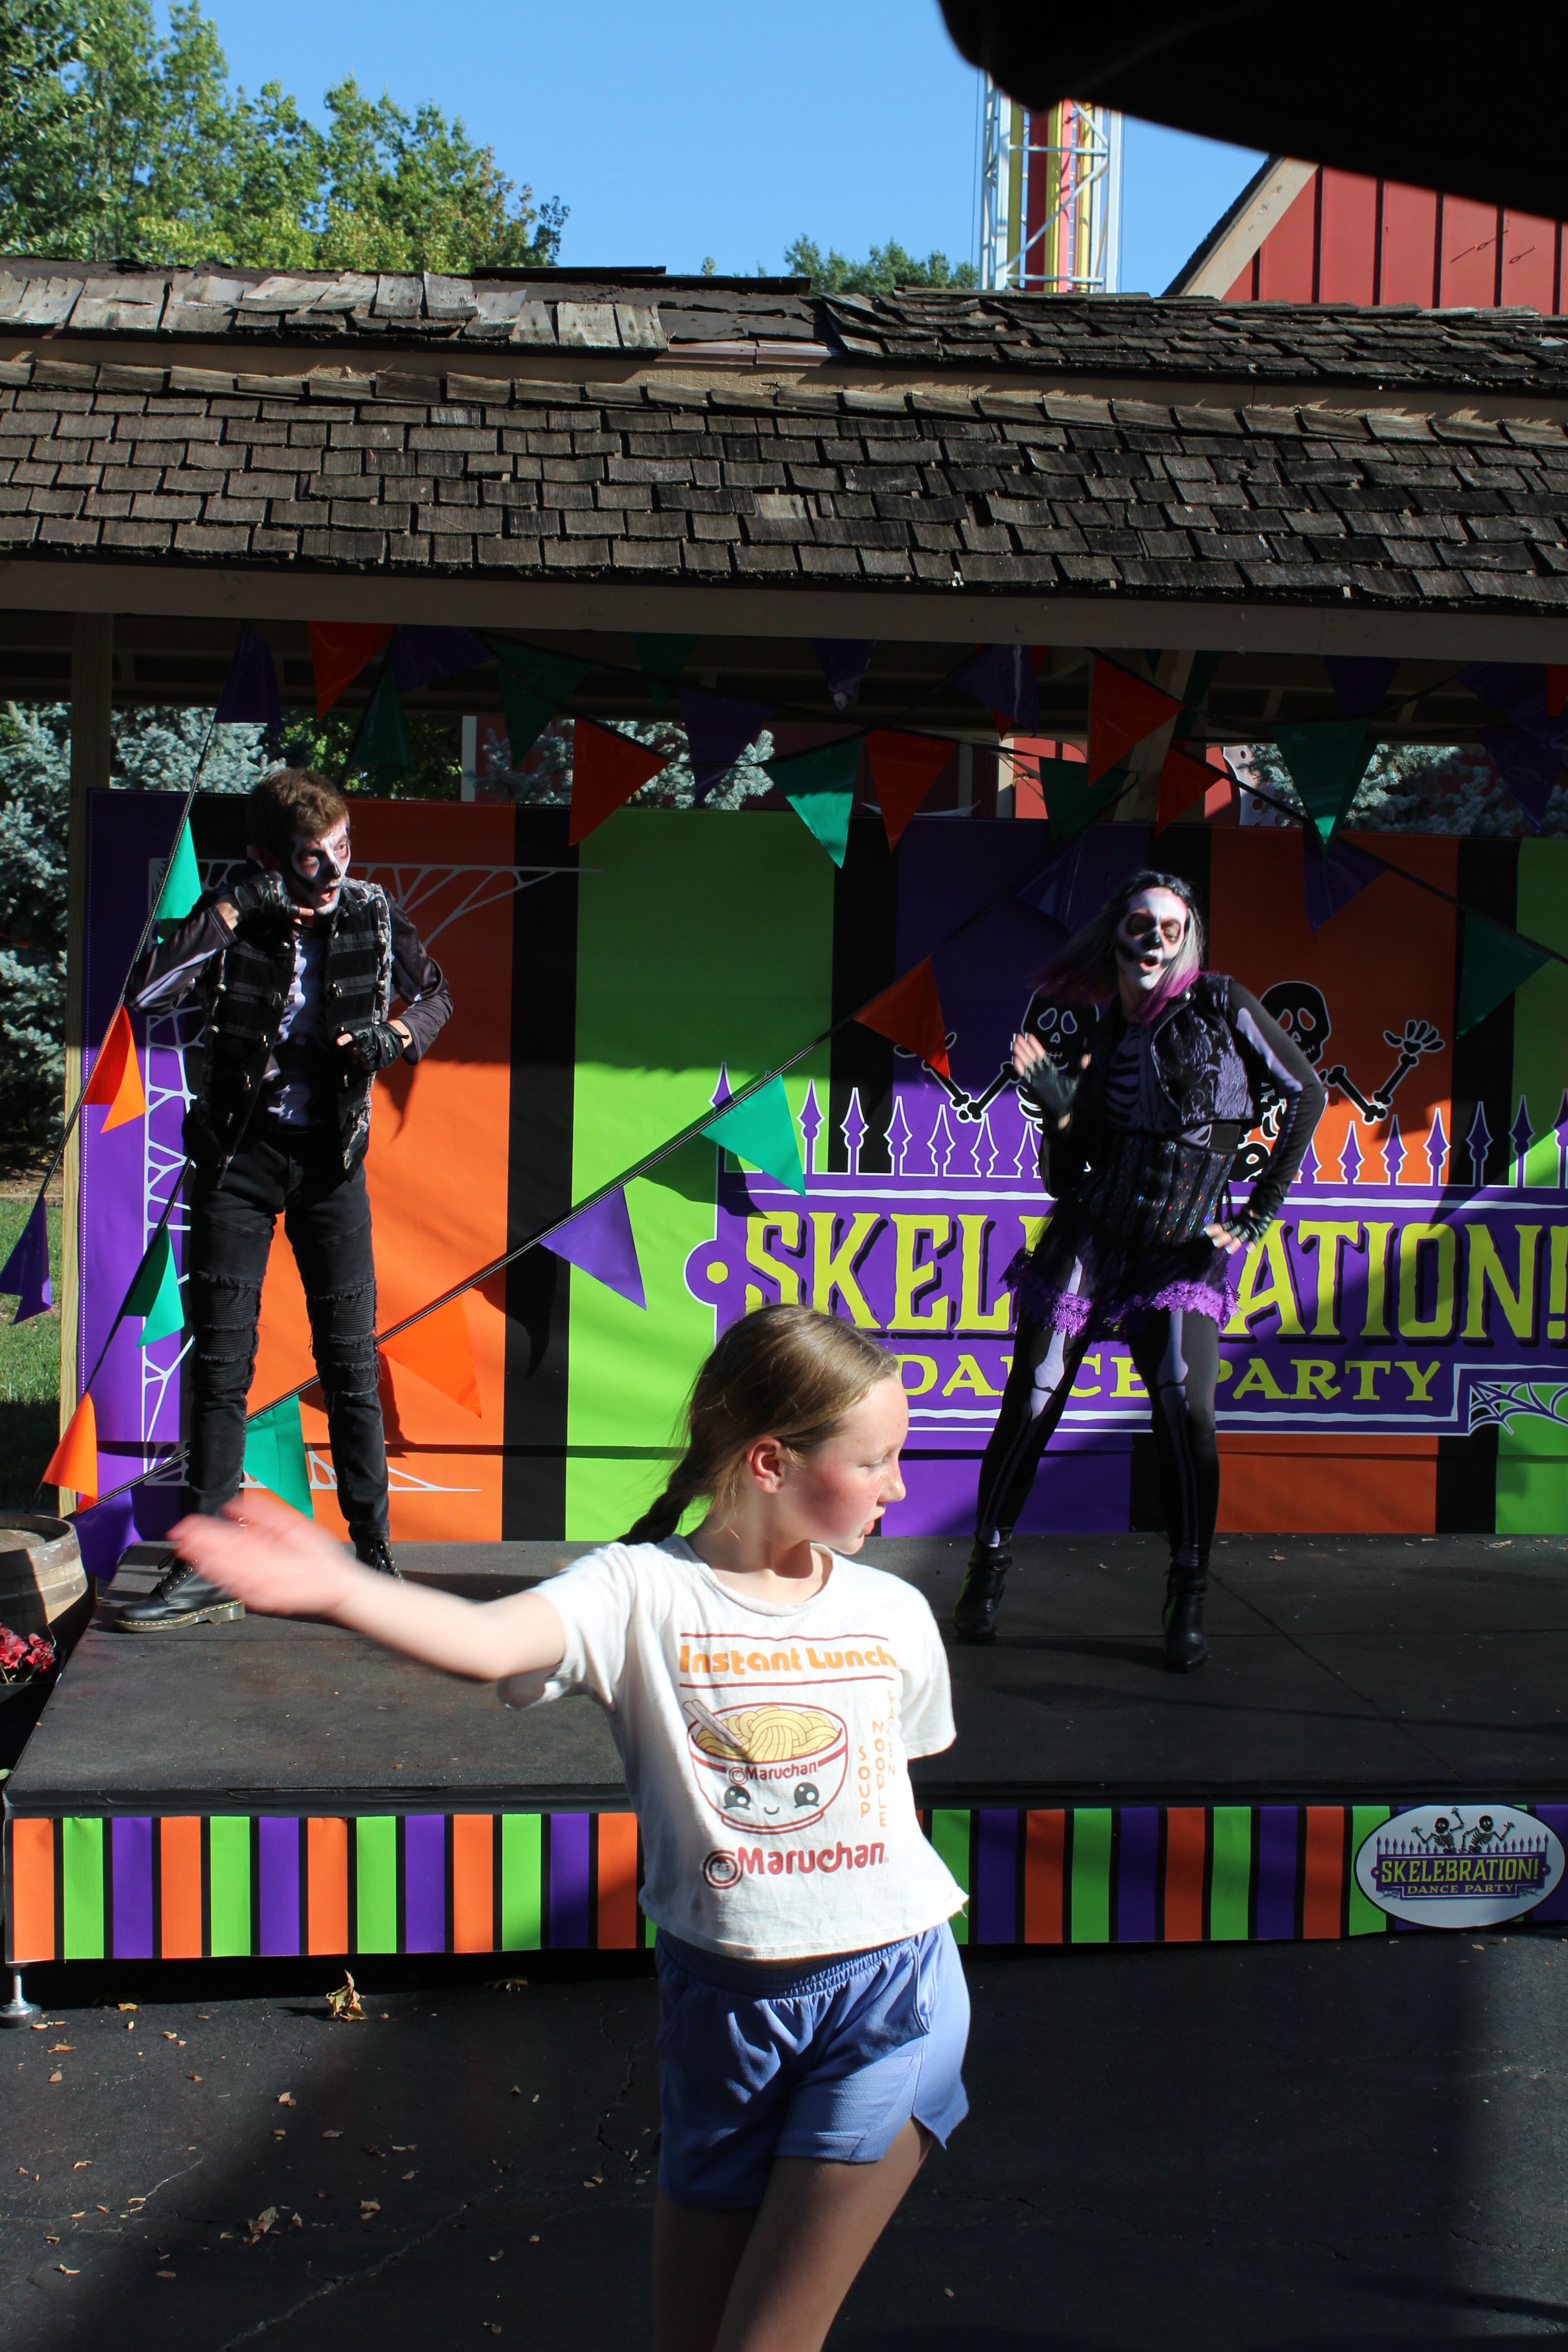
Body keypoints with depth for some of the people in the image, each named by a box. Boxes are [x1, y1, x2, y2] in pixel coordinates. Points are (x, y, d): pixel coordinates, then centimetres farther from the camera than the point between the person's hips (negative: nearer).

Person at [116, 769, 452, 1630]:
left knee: (350, 1360, 2)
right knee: (219, 1360, 1)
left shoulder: (372, 914, -2)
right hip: (238, 1147, -1)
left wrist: (392, 1038, -5)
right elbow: (147, 993, -22)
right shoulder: (233, 918, -7)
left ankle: (374, 1556, 12)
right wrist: (227, 911, -24)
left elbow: (434, 996, 15)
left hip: (329, 1152, 1)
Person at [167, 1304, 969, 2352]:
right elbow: (493, 1640, -32)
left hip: (889, 1993, 0)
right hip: (721, 1998, 0)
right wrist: (340, 1589, -49)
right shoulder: (641, 1593, -12)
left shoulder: (893, 1615, 0)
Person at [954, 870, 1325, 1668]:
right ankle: (988, 1569, 14)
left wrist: (1258, 1214, -1)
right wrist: (1056, 1108, -13)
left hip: (1183, 1258, -2)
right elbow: (1063, 1179, 6)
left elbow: (1305, 1094, 1)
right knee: (1031, 1402, -3)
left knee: (1186, 1408, -18)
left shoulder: (1222, 1005, -2)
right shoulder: (1100, 1040, 5)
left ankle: (1188, 1598, -4)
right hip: (1089, 1243, 2)